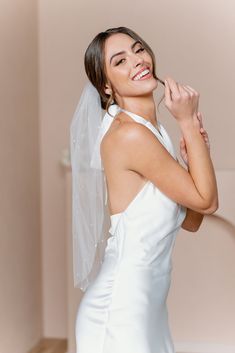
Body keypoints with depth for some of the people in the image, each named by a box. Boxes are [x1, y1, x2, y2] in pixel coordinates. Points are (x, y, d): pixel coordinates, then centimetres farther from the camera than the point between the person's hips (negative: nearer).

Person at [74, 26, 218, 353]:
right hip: (120, 307, -9)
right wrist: (188, 122, -12)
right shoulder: (129, 134, -20)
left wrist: (193, 154, -4)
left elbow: (191, 221, 8)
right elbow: (207, 201, -14)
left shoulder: (154, 131, 8)